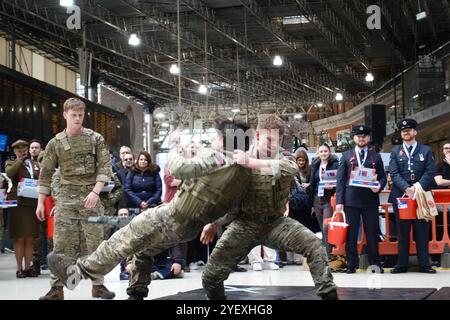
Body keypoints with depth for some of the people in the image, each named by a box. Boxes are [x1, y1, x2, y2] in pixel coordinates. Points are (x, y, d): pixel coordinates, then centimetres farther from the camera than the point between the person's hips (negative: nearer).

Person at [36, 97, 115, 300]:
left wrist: (95, 192, -16)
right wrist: (40, 202, 4)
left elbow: (105, 166, -3)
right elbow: (45, 174, 8)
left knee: (94, 241, 1)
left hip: (90, 196, 0)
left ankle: (98, 285, 10)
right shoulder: (56, 143, 4)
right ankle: (56, 288, -2)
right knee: (62, 243, -5)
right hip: (66, 196, 0)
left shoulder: (96, 139, 2)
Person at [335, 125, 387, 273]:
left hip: (370, 199, 0)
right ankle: (351, 264, 8)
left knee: (372, 232, 1)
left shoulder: (376, 157, 13)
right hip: (351, 200, 0)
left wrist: (379, 186, -10)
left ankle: (375, 263, 10)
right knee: (351, 233, 1)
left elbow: (382, 177, 13)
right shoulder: (346, 156, 10)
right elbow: (340, 179, 5)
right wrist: (339, 201, -4)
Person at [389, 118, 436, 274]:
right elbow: (394, 173, 0)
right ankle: (402, 264, 7)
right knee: (402, 231, 4)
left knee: (422, 231, 1)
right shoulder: (395, 152, 10)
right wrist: (406, 188, -15)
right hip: (401, 195, 1)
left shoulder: (425, 150, 9)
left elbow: (430, 172, 0)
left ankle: (424, 264, 5)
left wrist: (418, 188, -14)